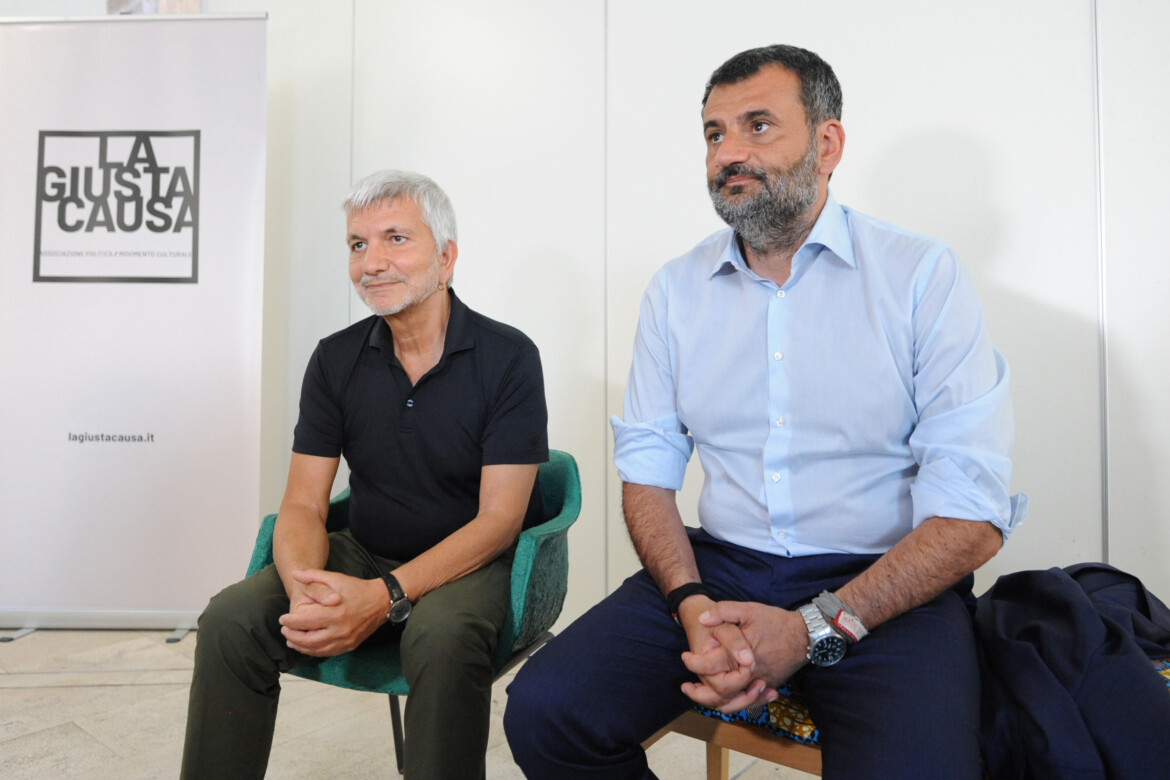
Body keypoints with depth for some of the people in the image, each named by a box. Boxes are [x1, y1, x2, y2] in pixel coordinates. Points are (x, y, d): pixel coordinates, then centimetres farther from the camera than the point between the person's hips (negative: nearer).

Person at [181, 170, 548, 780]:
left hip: (472, 565, -3)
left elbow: (499, 518, -15)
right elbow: (302, 506, 0)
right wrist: (306, 591, -23)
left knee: (443, 634, -35)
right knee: (229, 620, -18)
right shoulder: (336, 359, 3)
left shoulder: (508, 357, -10)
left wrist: (386, 596, -27)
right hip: (363, 556, 4)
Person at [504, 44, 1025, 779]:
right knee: (543, 712, -14)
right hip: (718, 567, 3)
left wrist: (814, 628, -17)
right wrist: (692, 605, -13)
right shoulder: (676, 289, 7)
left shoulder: (924, 276, -4)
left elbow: (971, 513, -9)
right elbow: (648, 470, 4)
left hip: (887, 586, -2)